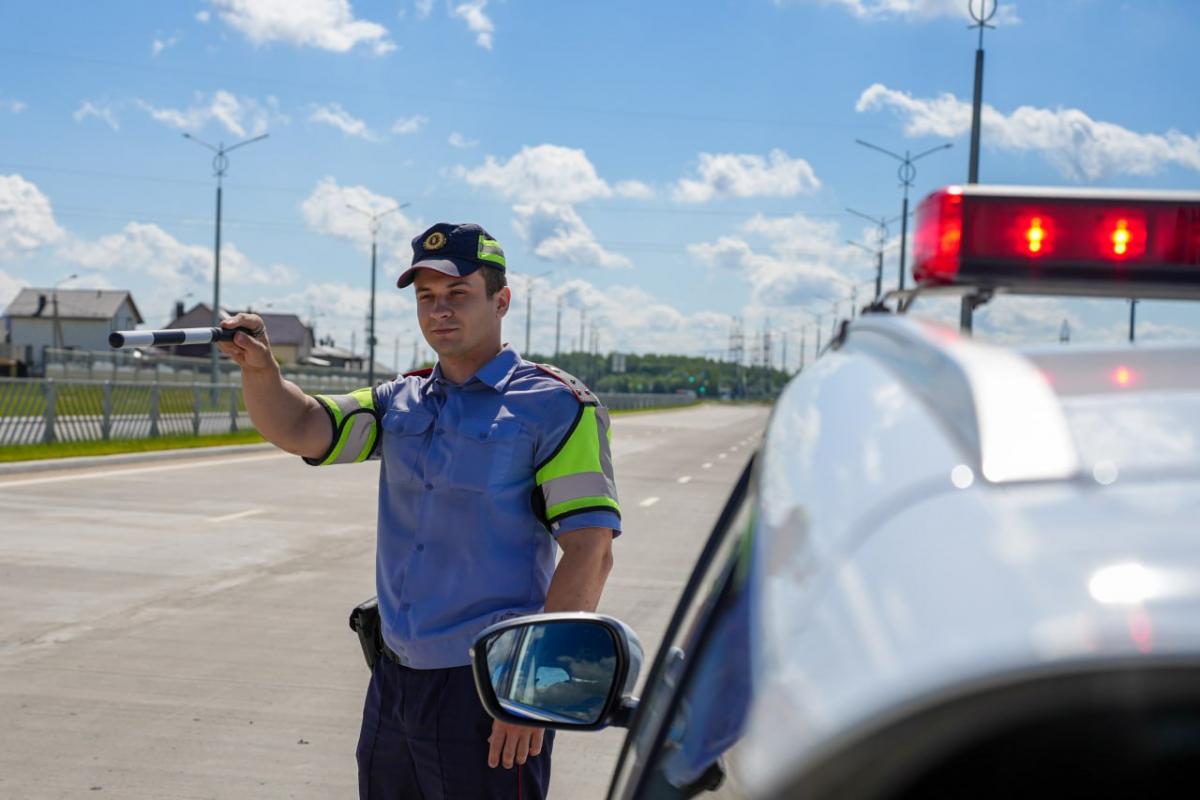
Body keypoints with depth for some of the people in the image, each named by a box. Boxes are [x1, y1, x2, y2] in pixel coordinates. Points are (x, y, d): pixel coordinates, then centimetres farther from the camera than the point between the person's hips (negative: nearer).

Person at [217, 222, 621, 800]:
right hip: (395, 682, 6)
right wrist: (259, 369, -19)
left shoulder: (556, 405, -8)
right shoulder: (401, 404, 12)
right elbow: (298, 429, 1)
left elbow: (589, 551, -14)